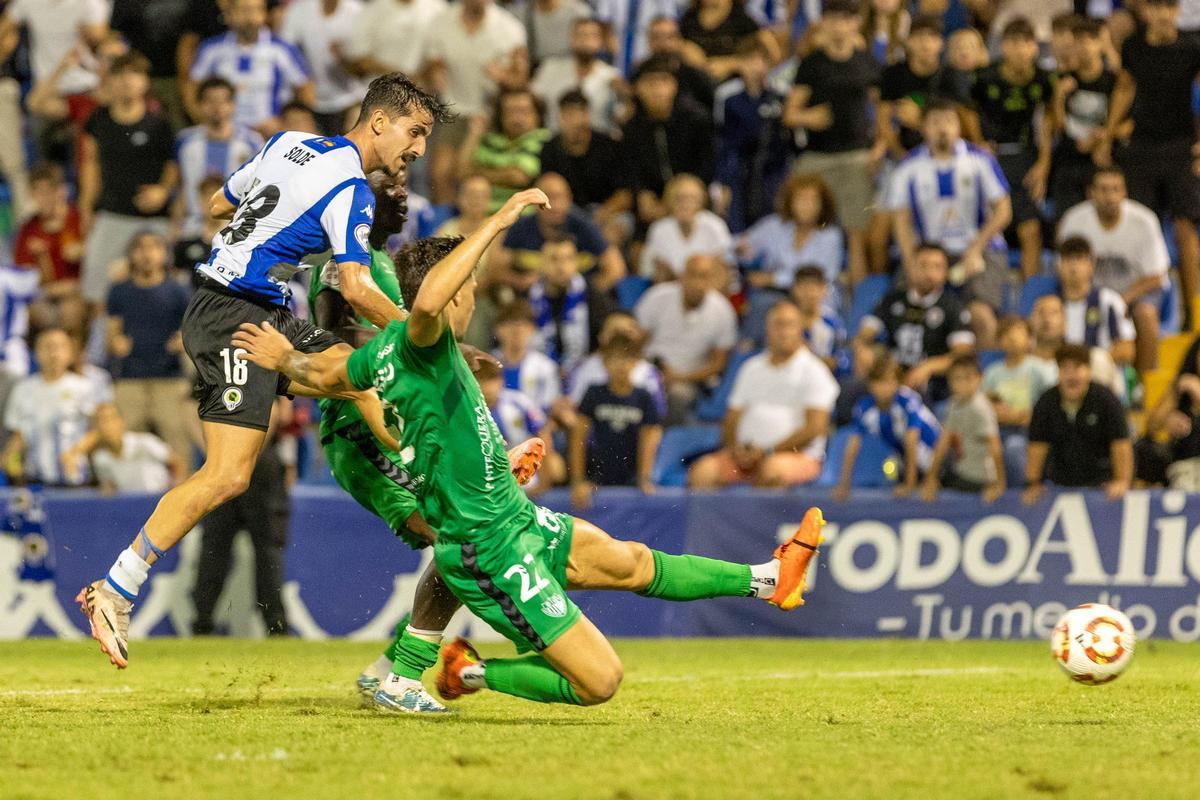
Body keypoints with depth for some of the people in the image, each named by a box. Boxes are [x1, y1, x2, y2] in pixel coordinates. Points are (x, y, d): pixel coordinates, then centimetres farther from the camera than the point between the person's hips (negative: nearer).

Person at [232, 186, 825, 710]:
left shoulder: (385, 347, 5)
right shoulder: (420, 342, -23)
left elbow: (326, 375, 22)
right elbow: (427, 300, -47)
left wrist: (285, 357, 43)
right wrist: (495, 224, -42)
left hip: (516, 519, 11)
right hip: (491, 555, -11)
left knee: (631, 563, 26)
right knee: (599, 681, -10)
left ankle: (767, 579, 42)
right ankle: (473, 673, 8)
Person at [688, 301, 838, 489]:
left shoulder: (813, 371, 2)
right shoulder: (752, 369, 20)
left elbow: (814, 428, -7)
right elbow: (733, 417, 19)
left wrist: (768, 452, -12)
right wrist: (735, 448, -4)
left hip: (798, 455, -4)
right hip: (746, 452, 4)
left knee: (771, 470, -40)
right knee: (702, 471, -24)